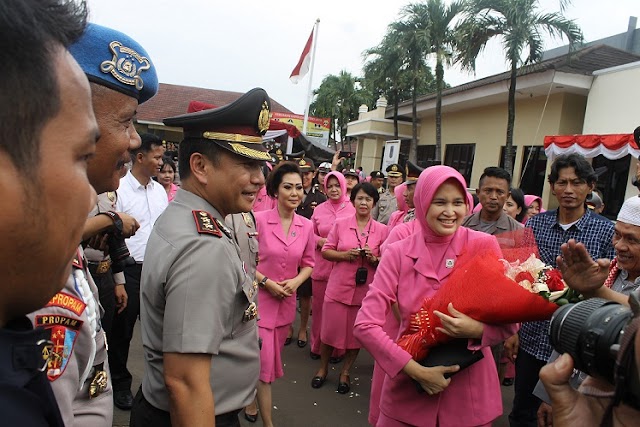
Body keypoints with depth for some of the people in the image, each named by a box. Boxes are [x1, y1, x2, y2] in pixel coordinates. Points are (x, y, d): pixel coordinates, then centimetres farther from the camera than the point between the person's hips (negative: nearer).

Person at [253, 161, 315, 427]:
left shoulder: (307, 226, -1)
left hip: (287, 301, 5)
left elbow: (308, 264, 8)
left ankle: (252, 396, 49)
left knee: (271, 358, 22)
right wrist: (266, 282, -17)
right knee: (265, 362, -2)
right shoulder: (258, 219, -14)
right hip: (260, 298, -5)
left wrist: (296, 281, -9)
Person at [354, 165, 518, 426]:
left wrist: (476, 329, -23)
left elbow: (509, 321, -3)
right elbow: (365, 325, -13)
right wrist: (416, 370, -19)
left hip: (468, 391, 1)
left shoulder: (484, 246, -9)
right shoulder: (398, 253, -9)